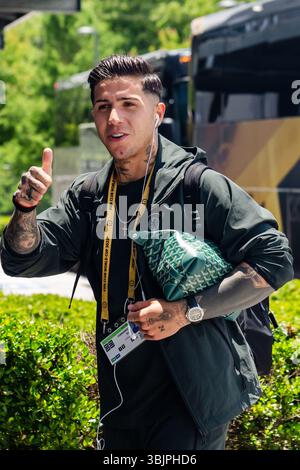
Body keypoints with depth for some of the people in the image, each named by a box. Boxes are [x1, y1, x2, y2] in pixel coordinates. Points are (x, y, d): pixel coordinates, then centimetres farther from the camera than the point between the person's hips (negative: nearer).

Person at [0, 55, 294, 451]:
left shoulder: (197, 184, -13)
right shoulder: (88, 195, 5)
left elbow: (275, 259, -16)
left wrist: (186, 312, -20)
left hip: (190, 399, -6)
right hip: (120, 399, 6)